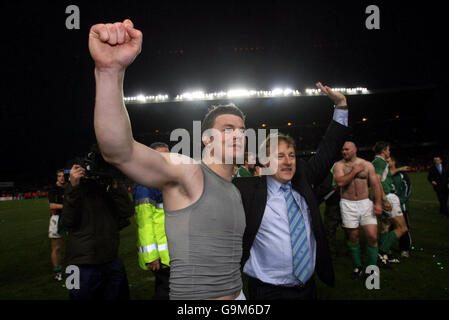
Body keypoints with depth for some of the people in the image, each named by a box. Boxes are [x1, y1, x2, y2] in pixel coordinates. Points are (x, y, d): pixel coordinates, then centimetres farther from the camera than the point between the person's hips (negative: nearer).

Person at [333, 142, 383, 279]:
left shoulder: (367, 165, 5)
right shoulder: (339, 165, 1)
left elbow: (375, 184, 4)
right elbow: (340, 182, -16)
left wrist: (378, 203, -5)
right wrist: (355, 171, -12)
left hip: (365, 203, 1)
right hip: (348, 204, -1)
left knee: (372, 236, -5)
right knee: (353, 236, 7)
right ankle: (357, 267, 24)